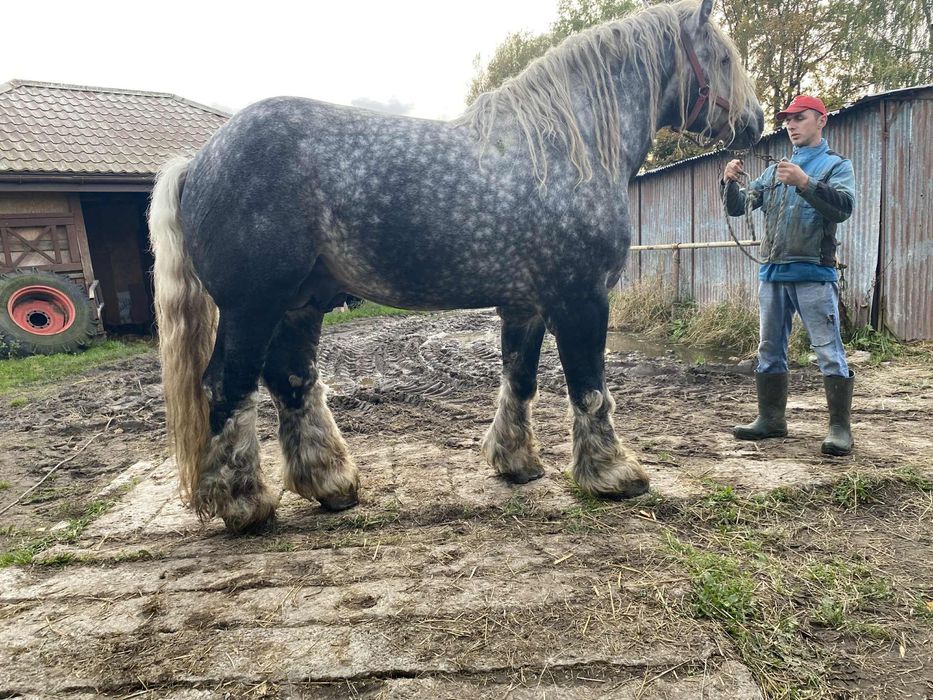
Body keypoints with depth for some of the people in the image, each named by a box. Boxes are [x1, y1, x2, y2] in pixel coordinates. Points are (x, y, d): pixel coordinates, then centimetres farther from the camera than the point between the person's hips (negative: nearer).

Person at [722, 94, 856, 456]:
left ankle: (840, 428, 0)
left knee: (829, 352, -5)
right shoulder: (773, 171, 20)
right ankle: (771, 419, 18)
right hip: (772, 273, 6)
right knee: (770, 350, 9)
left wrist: (805, 183, -24)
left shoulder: (836, 165, 6)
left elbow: (843, 207, -12)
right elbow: (738, 207, 13)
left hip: (814, 274, -5)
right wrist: (730, 182, -6)